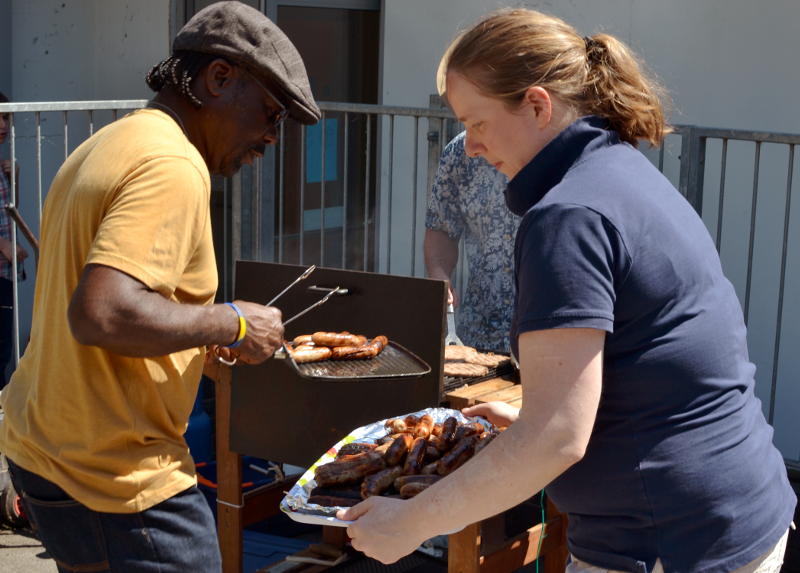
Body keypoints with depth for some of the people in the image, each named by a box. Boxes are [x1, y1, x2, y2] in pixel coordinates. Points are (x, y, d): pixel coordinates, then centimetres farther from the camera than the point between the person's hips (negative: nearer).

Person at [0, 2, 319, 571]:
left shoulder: (107, 146, 13)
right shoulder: (173, 168, -19)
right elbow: (99, 314, -31)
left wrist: (203, 334, 12)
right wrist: (230, 324, -18)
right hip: (118, 479, -10)